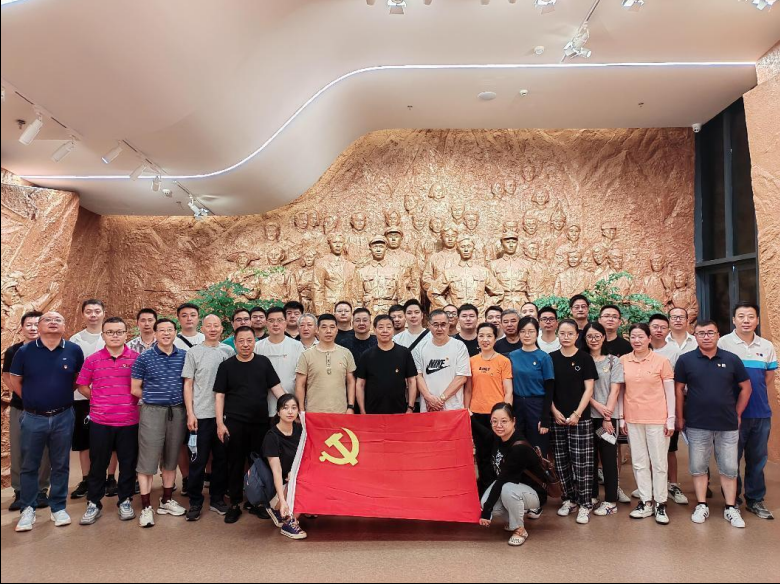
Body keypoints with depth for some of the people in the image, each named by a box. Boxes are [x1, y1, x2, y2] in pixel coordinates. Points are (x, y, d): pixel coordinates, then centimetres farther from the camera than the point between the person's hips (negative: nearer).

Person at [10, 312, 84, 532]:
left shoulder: (74, 351, -5)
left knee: (60, 465, 11)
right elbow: (15, 381, 6)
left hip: (63, 417, 0)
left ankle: (58, 508, 24)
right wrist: (32, 400, 9)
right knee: (29, 466, 10)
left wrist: (63, 395, 9)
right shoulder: (25, 351, -5)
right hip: (33, 418, 0)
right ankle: (28, 510, 24)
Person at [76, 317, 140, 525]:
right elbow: (82, 386, 11)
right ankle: (94, 504, 24)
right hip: (100, 421, 1)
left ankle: (125, 501, 24)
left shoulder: (137, 358, -2)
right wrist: (100, 400, 4)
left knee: (128, 464, 9)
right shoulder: (92, 360, 1)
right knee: (97, 464, 9)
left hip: (129, 421, 0)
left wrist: (132, 401, -1)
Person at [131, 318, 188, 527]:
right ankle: (146, 507, 9)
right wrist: (153, 398, 3)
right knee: (148, 459, -1)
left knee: (171, 458, 13)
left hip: (178, 412, 3)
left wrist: (183, 401, 1)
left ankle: (166, 500, 26)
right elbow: (135, 389, 3)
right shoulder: (144, 358, -2)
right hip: (152, 412, -3)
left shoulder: (184, 356, 4)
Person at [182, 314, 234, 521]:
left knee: (221, 458, 10)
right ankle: (195, 503, 15)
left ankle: (217, 499, 23)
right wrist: (190, 413, -7)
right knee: (199, 460, 3)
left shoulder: (229, 351, 6)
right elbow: (188, 384, 0)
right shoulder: (194, 353, 1)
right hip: (201, 415, -2)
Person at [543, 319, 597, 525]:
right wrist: (554, 411, -4)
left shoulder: (585, 358, -1)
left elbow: (589, 389, -3)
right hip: (556, 418, 3)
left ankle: (585, 504, 8)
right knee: (561, 461, 8)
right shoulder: (551, 358, 5)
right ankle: (569, 499, 23)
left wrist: (577, 413, -10)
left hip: (580, 418, -2)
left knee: (582, 462, -2)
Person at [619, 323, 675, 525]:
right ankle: (645, 502, 19)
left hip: (657, 419, -3)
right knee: (639, 462, 9)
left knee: (659, 462, 5)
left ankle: (660, 504, 15)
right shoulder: (623, 361, 2)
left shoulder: (661, 361, -4)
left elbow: (670, 392, -1)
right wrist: (621, 418, 5)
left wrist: (671, 419, -4)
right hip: (633, 419, 3)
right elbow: (620, 391, 7)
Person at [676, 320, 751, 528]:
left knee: (729, 468, 9)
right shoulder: (685, 360, -3)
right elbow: (678, 389, 2)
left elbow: (745, 387, 8)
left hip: (728, 425, 1)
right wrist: (680, 418, 2)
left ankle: (731, 508, 22)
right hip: (697, 425, -1)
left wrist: (738, 414, 6)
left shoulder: (731, 359, -1)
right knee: (698, 467, 8)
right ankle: (701, 506, 20)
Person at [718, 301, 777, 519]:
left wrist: (754, 393, 2)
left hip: (761, 413, 4)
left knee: (757, 458, 13)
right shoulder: (723, 343, -7)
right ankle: (732, 500, 19)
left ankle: (755, 500, 26)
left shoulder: (767, 346, 7)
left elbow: (769, 379, 13)